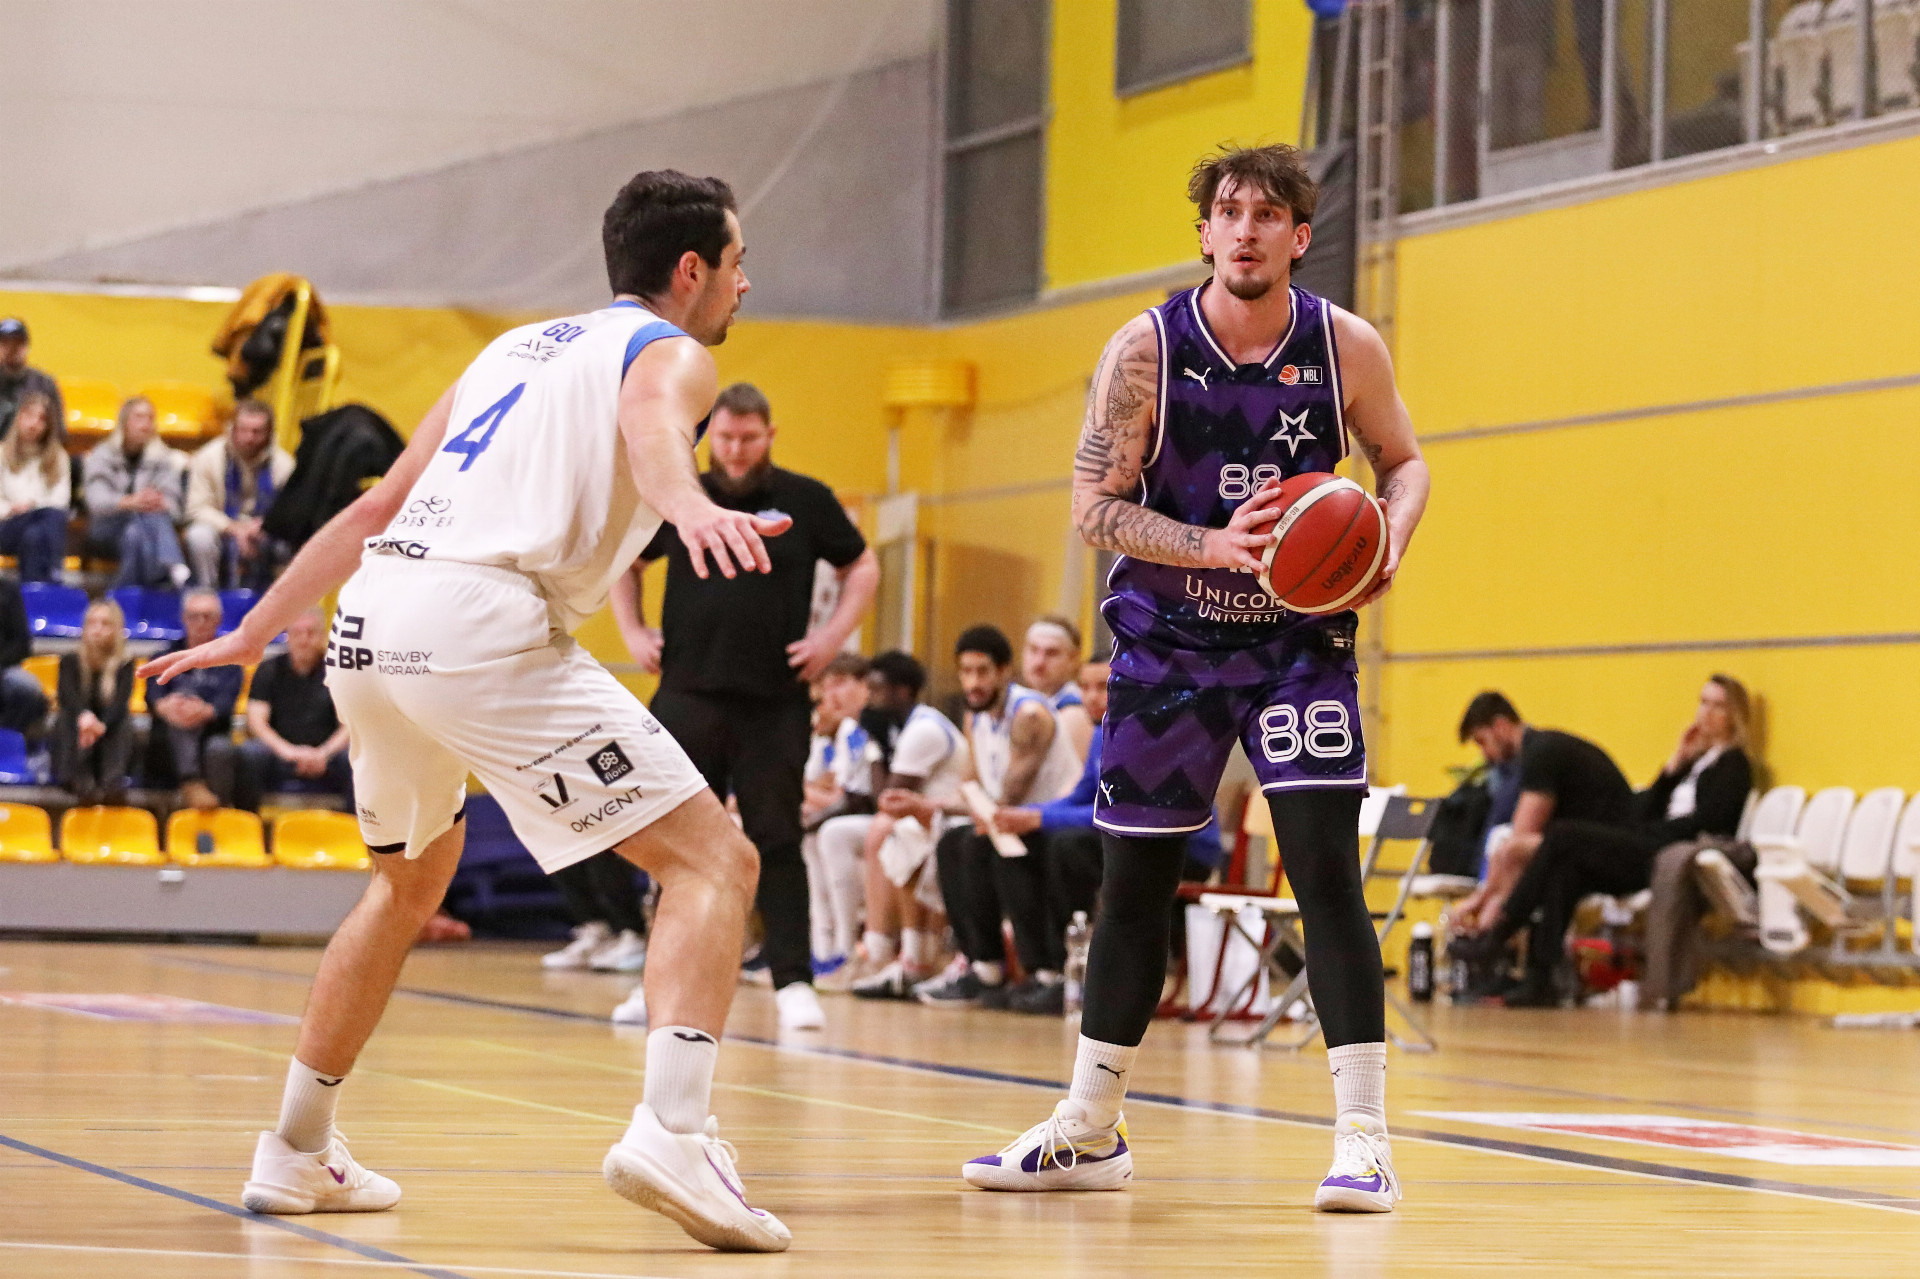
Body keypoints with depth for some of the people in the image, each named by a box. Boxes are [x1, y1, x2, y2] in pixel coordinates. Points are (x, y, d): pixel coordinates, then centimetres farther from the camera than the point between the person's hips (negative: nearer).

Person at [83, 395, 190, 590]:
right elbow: (96, 501, -15)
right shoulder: (101, 456, 5)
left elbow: (172, 504, -1)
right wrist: (131, 502, -37)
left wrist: (160, 504, -29)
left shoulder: (163, 457, 13)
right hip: (106, 528, -1)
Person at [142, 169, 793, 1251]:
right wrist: (690, 503, -39)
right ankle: (673, 1129, -26)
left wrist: (255, 634, 38)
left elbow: (374, 510, 31)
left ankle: (298, 1153, 36)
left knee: (411, 881, 32)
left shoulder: (522, 345, 30)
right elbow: (648, 427, -18)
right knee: (715, 861, -5)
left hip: (371, 626, 8)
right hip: (483, 624, -8)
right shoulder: (671, 353, 9)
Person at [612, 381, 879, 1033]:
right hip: (688, 695, 2)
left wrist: (832, 636, -1)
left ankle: (793, 981, -2)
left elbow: (863, 568, 10)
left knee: (776, 841, -3)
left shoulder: (805, 500, 2)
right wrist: (633, 632, 10)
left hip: (774, 703, -2)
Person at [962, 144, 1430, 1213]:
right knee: (1135, 882, 9)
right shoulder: (1149, 350, -10)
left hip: (1302, 638, -1)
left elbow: (1404, 462, 7)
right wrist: (1213, 545, -25)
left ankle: (1364, 1139, -12)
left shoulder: (1346, 345, -7)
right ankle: (1091, 1132, 23)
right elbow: (1096, 504, -10)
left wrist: (1390, 544, -15)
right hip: (1169, 640, 1)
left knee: (1327, 866, -14)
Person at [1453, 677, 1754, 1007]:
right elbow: (1643, 814, 15)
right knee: (1566, 868, -18)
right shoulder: (1695, 762, 28)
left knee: (1564, 835, -18)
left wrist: (1644, 831, -10)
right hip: (1648, 857, 8)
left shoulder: (1733, 764, 5)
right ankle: (1540, 979, -26)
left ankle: (1498, 936, -16)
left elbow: (1705, 821, -11)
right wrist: (1675, 763, 8)